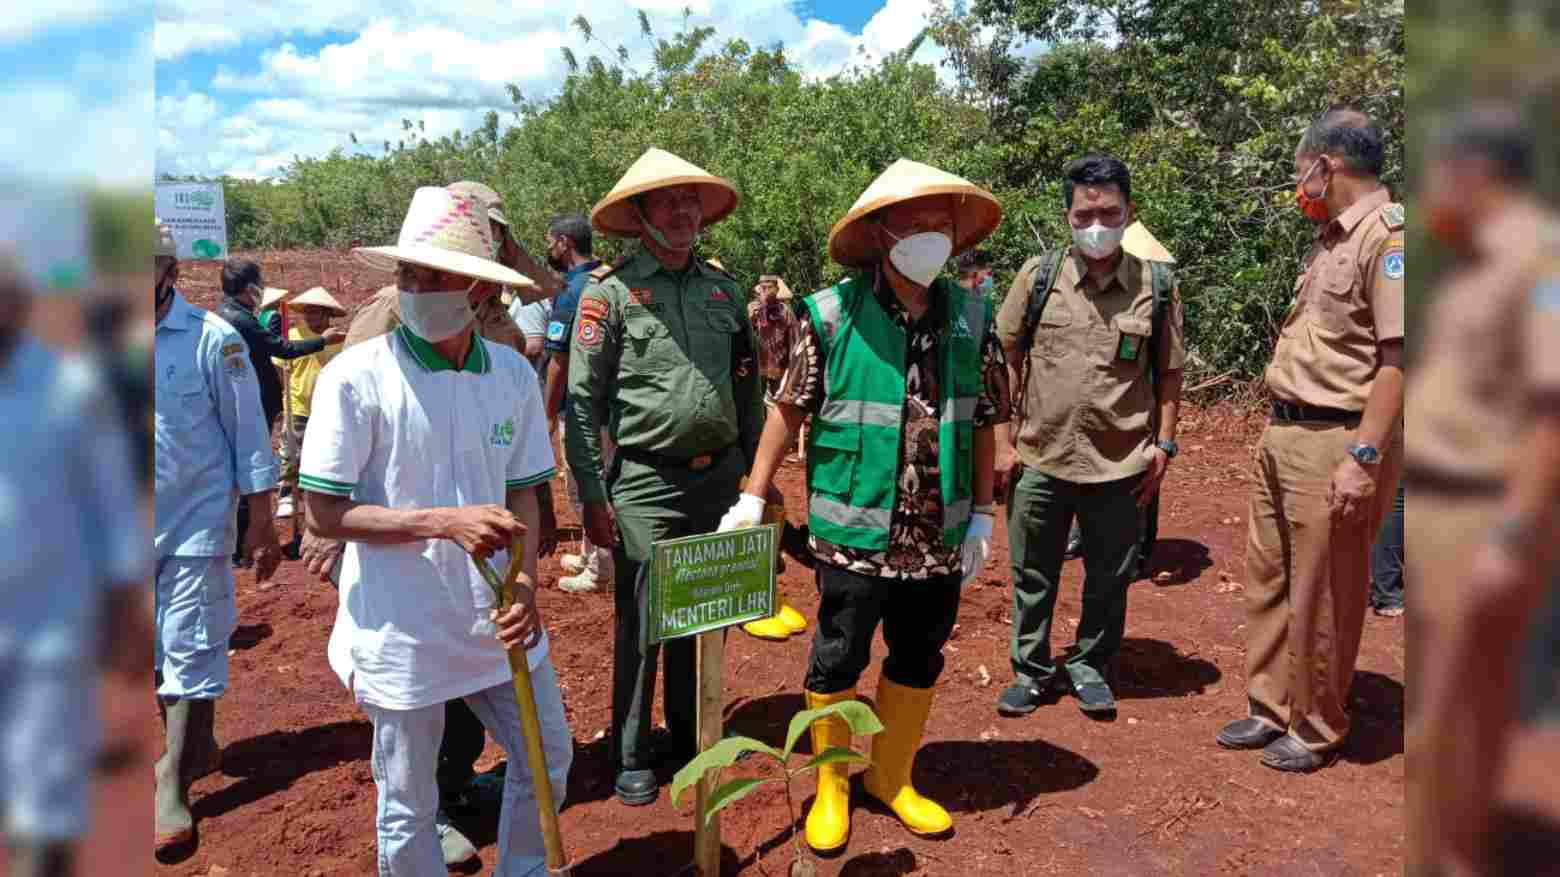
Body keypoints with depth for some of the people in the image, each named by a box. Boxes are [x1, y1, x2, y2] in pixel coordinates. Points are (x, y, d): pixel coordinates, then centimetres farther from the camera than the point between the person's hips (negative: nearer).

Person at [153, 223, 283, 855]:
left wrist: (260, 523, -6)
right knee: (154, 650, 15)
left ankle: (173, 783, 12)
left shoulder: (211, 339, -9)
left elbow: (248, 434, -6)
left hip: (195, 520, -4)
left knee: (190, 651, 0)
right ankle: (196, 748, 34)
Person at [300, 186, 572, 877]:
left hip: (497, 622, 4)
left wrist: (526, 582, -10)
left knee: (549, 759, 19)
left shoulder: (514, 374, -2)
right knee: (408, 805, 13)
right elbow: (322, 514, -12)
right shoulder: (356, 377, -14)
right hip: (403, 633, -4)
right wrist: (445, 521, -22)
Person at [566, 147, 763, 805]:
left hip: (718, 477, 5)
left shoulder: (722, 286, 10)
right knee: (641, 626, 3)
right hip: (646, 483, -5)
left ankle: (691, 737, 35)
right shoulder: (610, 291, -6)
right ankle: (631, 759, 21)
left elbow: (747, 386, 15)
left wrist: (754, 471, 13)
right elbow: (582, 400, -8)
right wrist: (592, 495, -11)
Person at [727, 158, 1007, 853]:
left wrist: (982, 515, 6)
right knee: (837, 664, 10)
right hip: (854, 535, -3)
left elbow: (983, 424, 7)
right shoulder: (832, 316, -10)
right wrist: (753, 497, -4)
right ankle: (831, 785, 33)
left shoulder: (972, 319, 1)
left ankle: (891, 775, 39)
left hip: (939, 539, 4)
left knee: (919, 662, 17)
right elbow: (788, 408, -3)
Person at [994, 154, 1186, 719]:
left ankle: (1090, 667, 34)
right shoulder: (1037, 277, -1)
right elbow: (1004, 361, 4)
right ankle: (1032, 669, 30)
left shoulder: (1157, 286, 0)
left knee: (1109, 579, 13)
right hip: (1041, 459, 0)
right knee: (1032, 578, 12)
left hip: (1121, 465, 0)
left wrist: (1164, 444, 1)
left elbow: (1169, 373, 6)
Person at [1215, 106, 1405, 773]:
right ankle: (1270, 708, 30)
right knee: (1266, 579, 16)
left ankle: (1316, 730, 22)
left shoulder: (1388, 234, -14)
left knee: (1321, 597, 4)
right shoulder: (1329, 238, 15)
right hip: (1283, 433, 9)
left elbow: (1397, 357, -20)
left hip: (1334, 443, -9)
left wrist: (1364, 457, -23)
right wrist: (1277, 428, 18)